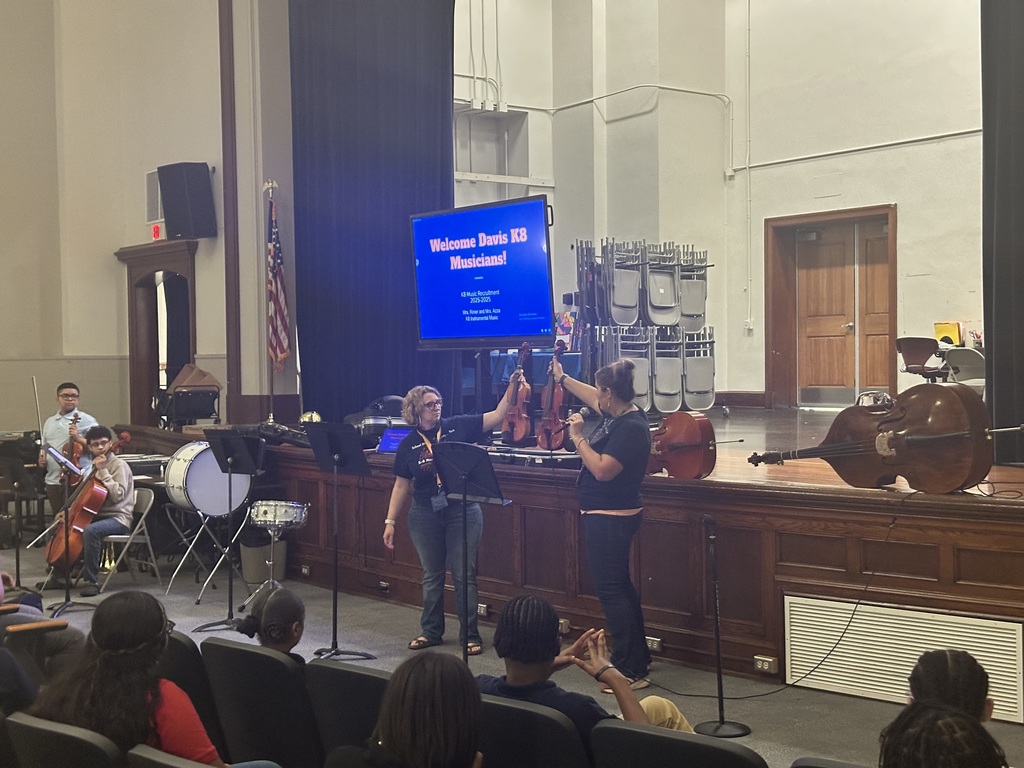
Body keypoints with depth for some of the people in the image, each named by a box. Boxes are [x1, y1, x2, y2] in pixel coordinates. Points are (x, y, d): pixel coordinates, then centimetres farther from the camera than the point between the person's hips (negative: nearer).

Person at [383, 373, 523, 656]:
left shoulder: (458, 427, -1)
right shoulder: (409, 445, 4)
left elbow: (497, 416, -6)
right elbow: (401, 486, 7)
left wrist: (511, 387, -19)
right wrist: (390, 521, 4)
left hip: (462, 512, -2)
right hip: (425, 515, 2)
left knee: (464, 575, 1)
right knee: (431, 575, 13)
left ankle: (471, 635, 9)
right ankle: (431, 631, 26)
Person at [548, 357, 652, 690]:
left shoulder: (631, 427, -22)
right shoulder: (618, 414, 7)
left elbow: (602, 470, -28)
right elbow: (591, 399, 28)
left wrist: (578, 438, -18)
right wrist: (562, 378, 38)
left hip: (610, 519, -11)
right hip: (608, 516, 11)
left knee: (611, 590, -8)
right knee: (620, 587, 18)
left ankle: (630, 672, -5)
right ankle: (638, 658, 29)